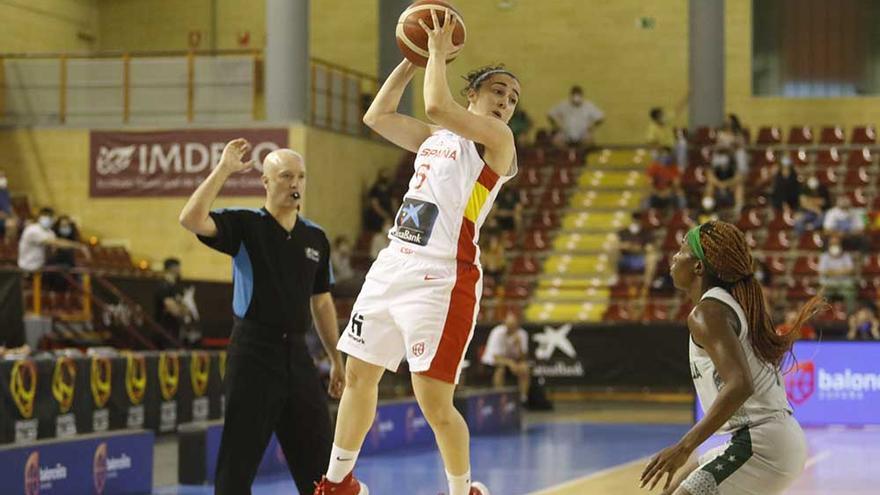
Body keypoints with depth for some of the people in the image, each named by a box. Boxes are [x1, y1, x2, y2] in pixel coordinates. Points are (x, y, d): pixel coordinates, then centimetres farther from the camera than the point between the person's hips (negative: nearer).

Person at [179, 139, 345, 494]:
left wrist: (336, 360, 18)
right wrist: (223, 169, -19)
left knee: (317, 454, 8)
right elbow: (191, 220, -21)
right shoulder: (245, 225, -2)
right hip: (254, 349, -5)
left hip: (297, 351, 5)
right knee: (239, 455, -2)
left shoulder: (316, 238, 12)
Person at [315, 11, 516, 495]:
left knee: (434, 402, -11)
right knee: (358, 375, 16)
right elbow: (377, 116, 19)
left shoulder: (497, 140, -6)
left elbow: (437, 105, -20)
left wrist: (439, 53, -5)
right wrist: (412, 61, 15)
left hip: (441, 278, -8)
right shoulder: (435, 137, 17)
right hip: (394, 267, 8)